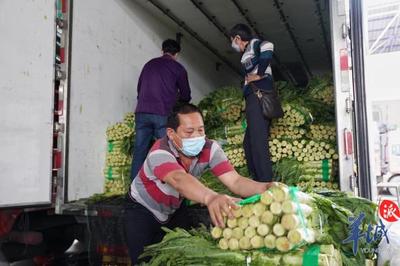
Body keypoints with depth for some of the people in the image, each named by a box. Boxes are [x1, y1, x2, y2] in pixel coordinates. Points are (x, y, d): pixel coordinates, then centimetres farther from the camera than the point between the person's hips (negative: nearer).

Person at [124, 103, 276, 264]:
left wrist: (264, 188, -51)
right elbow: (179, 179, -56)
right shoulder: (160, 153, -35)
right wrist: (210, 198, -75)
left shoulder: (210, 148, -21)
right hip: (142, 210, -4)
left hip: (175, 210, 4)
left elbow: (234, 181, -31)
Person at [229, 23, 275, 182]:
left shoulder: (254, 44, 0)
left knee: (258, 142, -13)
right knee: (249, 143, 12)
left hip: (258, 98, -10)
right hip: (255, 99, 10)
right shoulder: (249, 53, 27)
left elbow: (268, 46, -22)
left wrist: (259, 74, -18)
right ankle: (257, 181, 16)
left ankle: (266, 183, -12)